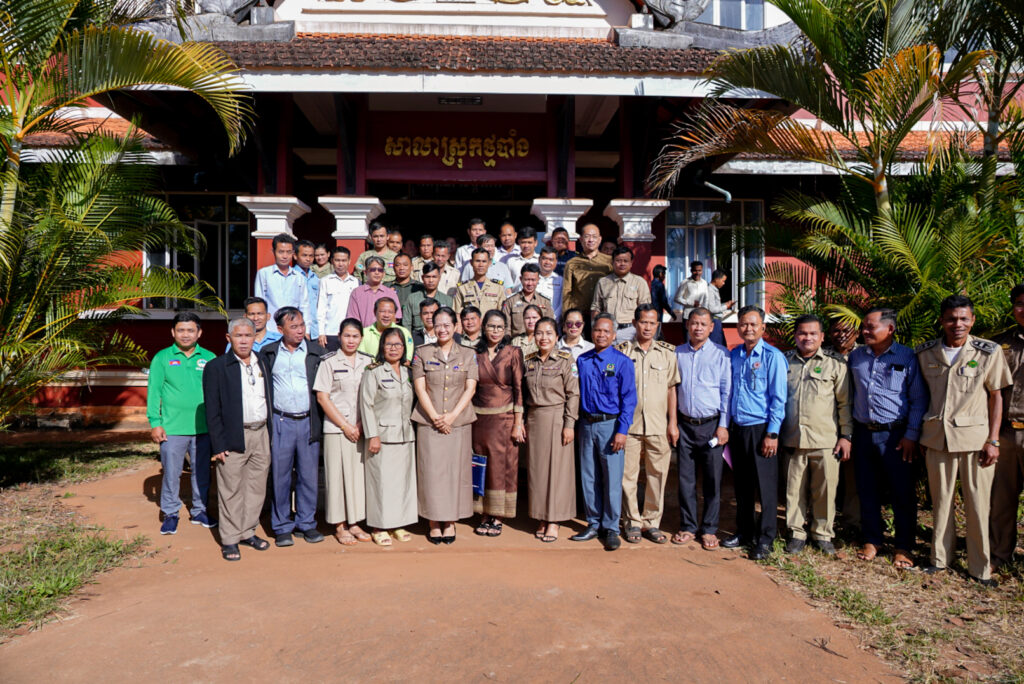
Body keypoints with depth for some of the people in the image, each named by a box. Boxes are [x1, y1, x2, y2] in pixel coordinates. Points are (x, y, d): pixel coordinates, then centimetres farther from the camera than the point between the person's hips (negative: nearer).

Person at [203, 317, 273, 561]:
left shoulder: (262, 364, 11)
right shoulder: (216, 367, -4)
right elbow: (212, 410, -7)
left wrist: (270, 435, 8)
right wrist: (218, 445, -12)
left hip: (261, 434, 5)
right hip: (233, 438, -5)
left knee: (257, 487, 11)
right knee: (231, 490, 2)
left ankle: (248, 532, 25)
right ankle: (230, 540, 13)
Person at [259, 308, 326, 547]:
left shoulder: (316, 351, 3)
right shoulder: (268, 353, 5)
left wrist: (321, 420, 2)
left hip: (309, 422, 0)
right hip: (280, 422, 0)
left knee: (308, 475, 6)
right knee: (279, 476, 5)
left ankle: (306, 523, 20)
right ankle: (282, 527, 17)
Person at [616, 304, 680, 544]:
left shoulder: (667, 353, 8)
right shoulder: (622, 351, 3)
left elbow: (671, 389, 10)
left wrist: (673, 422, 4)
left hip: (658, 425, 1)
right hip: (629, 424, -1)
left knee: (657, 475, 5)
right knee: (628, 475, 3)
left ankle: (652, 522, 18)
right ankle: (633, 522, 16)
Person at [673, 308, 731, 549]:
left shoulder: (721, 354, 0)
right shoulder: (677, 353, 9)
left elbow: (727, 392, 0)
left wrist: (723, 425, -7)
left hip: (711, 425, -2)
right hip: (685, 424, 3)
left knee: (712, 480, 3)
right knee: (686, 478, 6)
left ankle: (709, 530, 15)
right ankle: (688, 527, 18)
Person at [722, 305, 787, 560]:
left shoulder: (772, 357, -7)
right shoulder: (733, 356, 9)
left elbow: (778, 398, -9)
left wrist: (772, 434, -13)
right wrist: (725, 426, 11)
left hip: (760, 429, -5)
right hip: (737, 428, 5)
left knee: (766, 486, 1)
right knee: (741, 484, 13)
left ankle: (765, 539, 11)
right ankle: (744, 531, 26)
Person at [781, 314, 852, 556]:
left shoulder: (835, 363, 3)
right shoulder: (785, 361, 10)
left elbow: (845, 402, 4)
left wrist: (846, 436, 0)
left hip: (826, 440, -2)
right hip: (793, 439, 2)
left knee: (825, 490, 4)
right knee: (794, 489, 7)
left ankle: (822, 534, 22)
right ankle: (796, 533, 21)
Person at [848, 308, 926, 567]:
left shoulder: (907, 357, -4)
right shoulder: (856, 357, 8)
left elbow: (918, 400, -3)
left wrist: (911, 435, -8)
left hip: (895, 435, -3)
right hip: (863, 433, 4)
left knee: (902, 493, 3)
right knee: (867, 490, 10)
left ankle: (904, 547, 16)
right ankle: (871, 541, 24)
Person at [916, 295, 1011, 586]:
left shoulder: (989, 352, -3)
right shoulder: (925, 353, 2)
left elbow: (996, 397, 0)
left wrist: (993, 441, -5)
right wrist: (917, 434, 7)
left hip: (975, 437, -2)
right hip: (937, 437, 2)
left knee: (978, 503, 4)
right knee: (941, 500, 12)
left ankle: (980, 567, 19)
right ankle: (940, 558, 26)